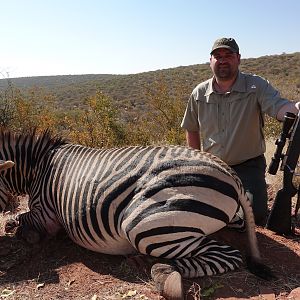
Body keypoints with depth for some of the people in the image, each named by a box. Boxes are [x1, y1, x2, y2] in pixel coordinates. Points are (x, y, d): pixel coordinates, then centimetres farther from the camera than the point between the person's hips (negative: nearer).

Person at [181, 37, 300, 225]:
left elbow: (280, 107, -26)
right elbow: (192, 129, 11)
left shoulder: (257, 86, -9)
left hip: (248, 166, -2)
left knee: (257, 216, -16)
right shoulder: (199, 93, 0)